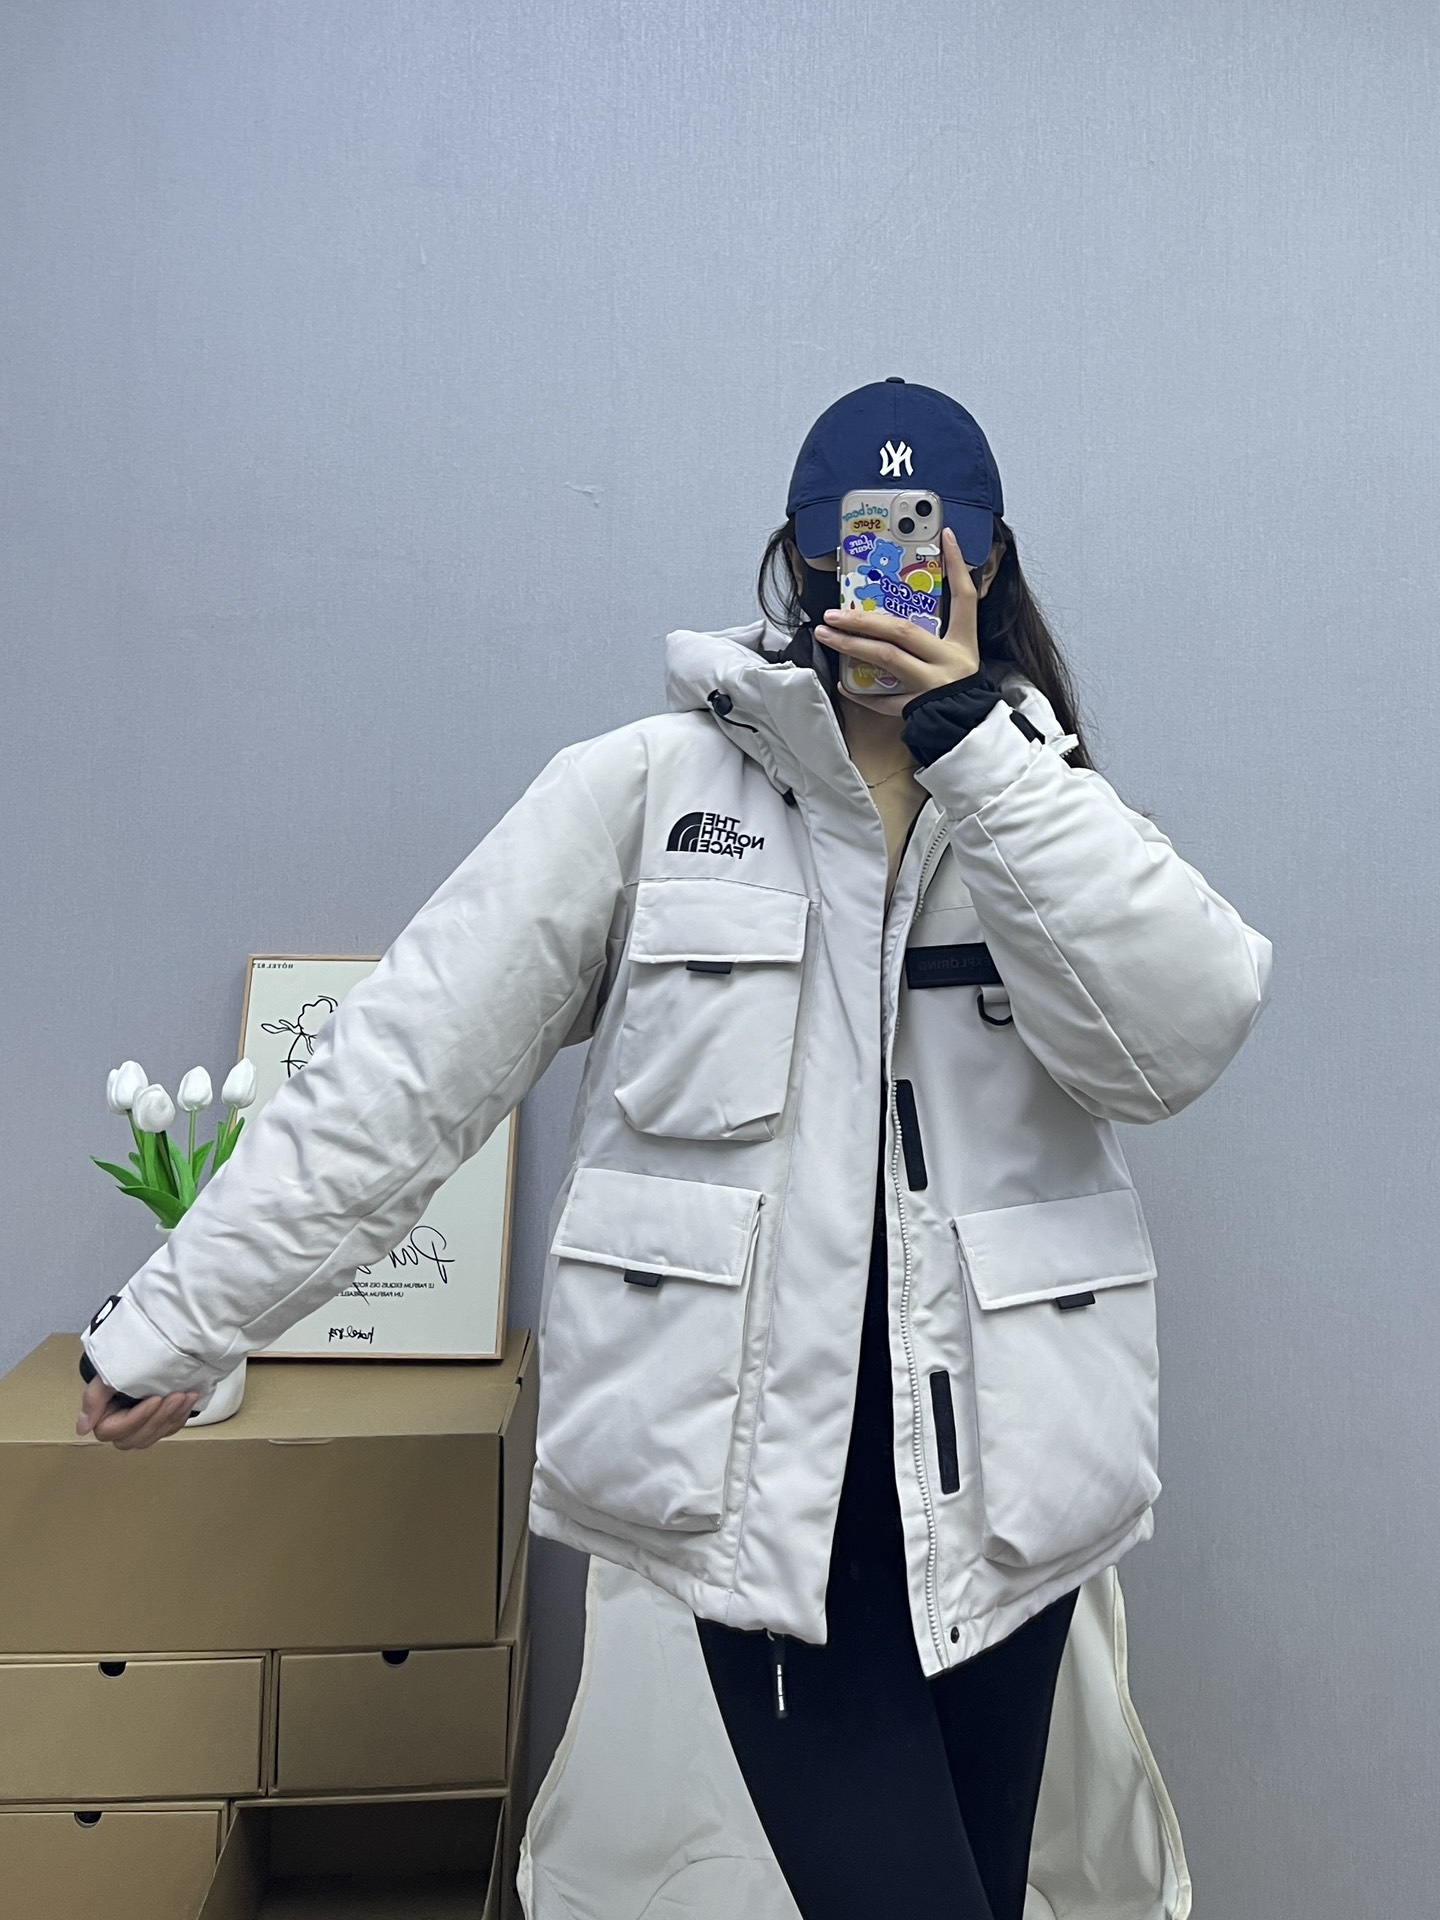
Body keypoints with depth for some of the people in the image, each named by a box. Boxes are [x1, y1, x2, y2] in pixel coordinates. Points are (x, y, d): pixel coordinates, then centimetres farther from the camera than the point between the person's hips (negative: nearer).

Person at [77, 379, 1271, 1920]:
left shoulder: (1045, 806, 7)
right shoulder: (641, 791, -2)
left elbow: (1182, 1037, -13)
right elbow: (402, 1071, -3)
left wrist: (969, 743, -16)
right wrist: (175, 1319, -2)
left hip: (996, 1489, 4)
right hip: (739, 1487, -3)